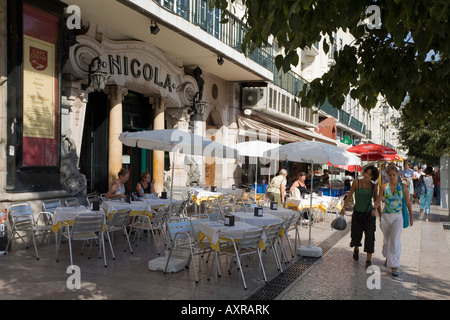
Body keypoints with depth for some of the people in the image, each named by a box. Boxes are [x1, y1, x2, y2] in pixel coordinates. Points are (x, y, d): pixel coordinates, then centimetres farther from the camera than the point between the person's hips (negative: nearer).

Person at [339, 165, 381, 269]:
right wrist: (344, 208, -12)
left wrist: (380, 215, 11)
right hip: (357, 213, -1)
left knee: (370, 236, -5)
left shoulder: (374, 186, -1)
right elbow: (349, 196, -3)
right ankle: (356, 249, 44)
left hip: (369, 214, 1)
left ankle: (369, 260, 2)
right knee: (356, 235, 11)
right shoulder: (357, 183, -8)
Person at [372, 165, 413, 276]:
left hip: (398, 217, -2)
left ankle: (394, 266, -9)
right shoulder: (384, 187, 1)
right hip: (385, 216, 2)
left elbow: (408, 202, 7)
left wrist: (411, 216, 8)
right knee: (386, 239, 14)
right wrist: (374, 209, -22)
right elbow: (378, 200, -3)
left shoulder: (403, 187, 0)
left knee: (395, 240, -11)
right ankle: (388, 257, 39)